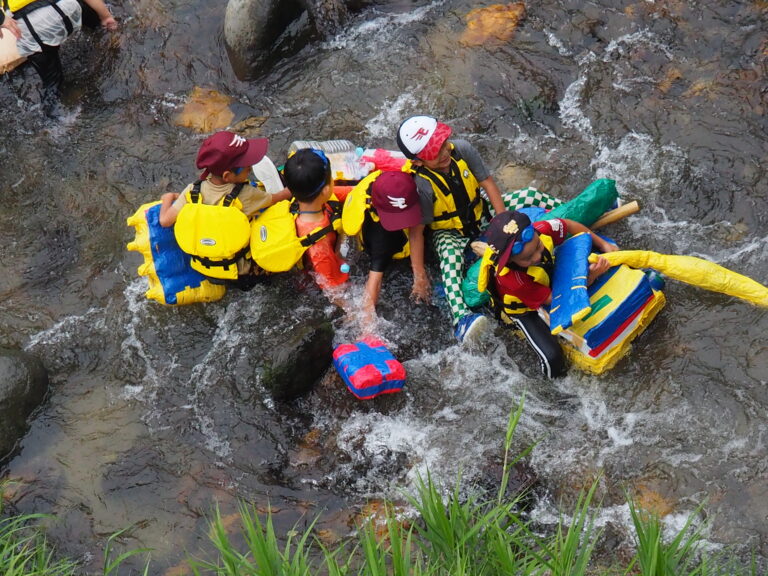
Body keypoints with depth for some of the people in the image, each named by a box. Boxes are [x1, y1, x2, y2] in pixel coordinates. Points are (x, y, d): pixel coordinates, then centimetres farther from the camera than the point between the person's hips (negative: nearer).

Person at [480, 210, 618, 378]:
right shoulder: (510, 277, -44)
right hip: (524, 309, -5)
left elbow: (569, 225, -10)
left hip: (550, 279, 6)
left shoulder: (540, 230, -34)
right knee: (552, 358, -21)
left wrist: (603, 244, -7)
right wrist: (590, 277, -42)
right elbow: (553, 300, -33)